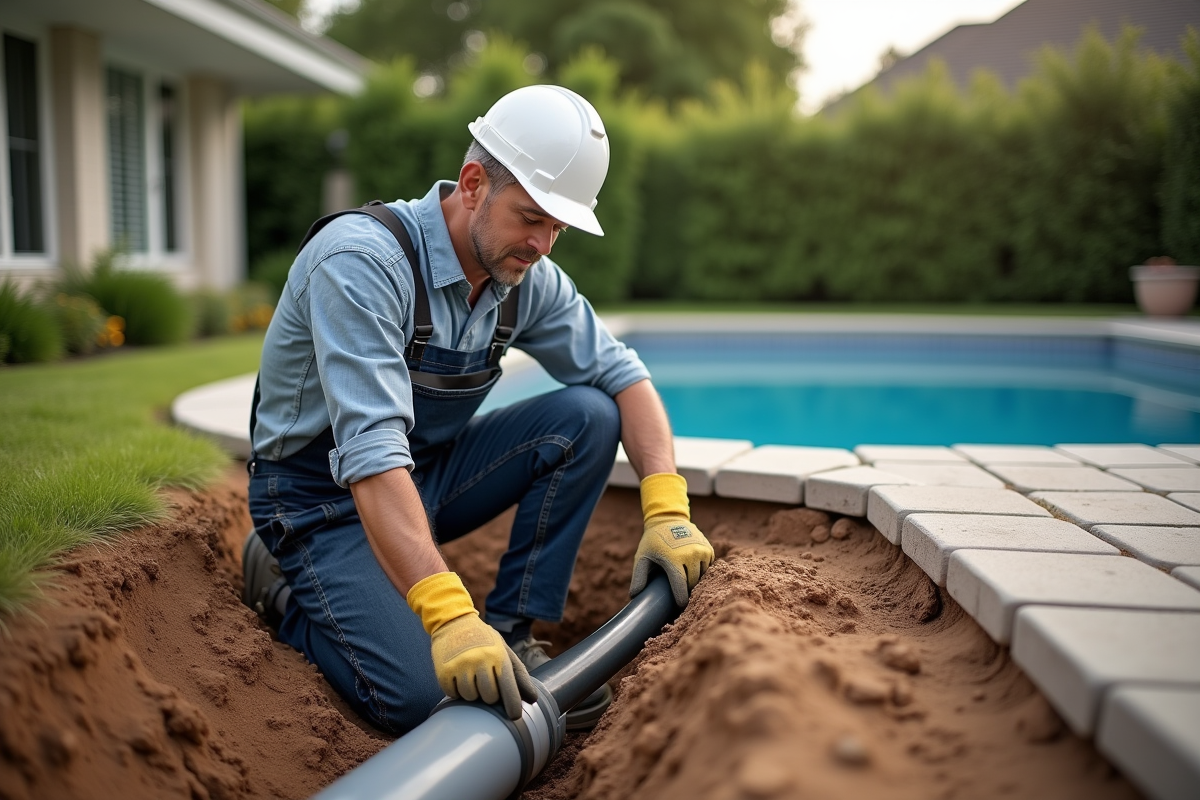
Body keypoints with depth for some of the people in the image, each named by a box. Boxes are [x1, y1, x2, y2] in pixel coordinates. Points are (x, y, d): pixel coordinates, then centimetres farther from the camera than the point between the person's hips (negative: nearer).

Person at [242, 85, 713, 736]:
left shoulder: (526, 278, -6)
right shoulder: (362, 259, -29)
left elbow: (621, 374, -2)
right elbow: (370, 450, -38)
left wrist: (667, 509, -18)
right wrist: (448, 613, -47)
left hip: (429, 471, 7)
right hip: (323, 494, -6)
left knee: (588, 416, -12)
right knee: (422, 697, -23)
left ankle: (511, 633, -5)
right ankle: (288, 588, 5)